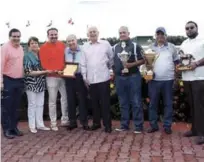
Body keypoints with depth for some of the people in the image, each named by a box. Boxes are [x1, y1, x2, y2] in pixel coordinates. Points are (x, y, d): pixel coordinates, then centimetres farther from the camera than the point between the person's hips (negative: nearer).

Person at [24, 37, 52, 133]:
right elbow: (29, 72, -14)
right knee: (32, 105, 1)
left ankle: (40, 124, 16)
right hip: (31, 84, -5)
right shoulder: (27, 57, -7)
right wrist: (44, 72, -17)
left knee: (40, 105, 8)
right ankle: (32, 126, 9)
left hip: (41, 84, 5)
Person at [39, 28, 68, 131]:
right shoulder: (44, 47, -6)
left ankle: (65, 120, 23)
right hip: (51, 77, -5)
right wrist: (54, 71, -20)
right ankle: (53, 123, 9)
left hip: (63, 76, 5)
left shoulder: (62, 45, 8)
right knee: (52, 101, 0)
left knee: (65, 98, 10)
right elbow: (44, 64, -10)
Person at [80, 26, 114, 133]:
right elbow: (83, 63, 7)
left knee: (105, 102, 0)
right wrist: (84, 76, 4)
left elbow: (112, 57, 9)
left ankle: (107, 125, 7)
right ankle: (96, 123, 24)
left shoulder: (105, 44, 1)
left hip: (103, 78, -3)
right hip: (91, 79, 3)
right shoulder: (85, 47, 7)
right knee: (94, 102, 11)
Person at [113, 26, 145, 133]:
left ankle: (138, 126, 5)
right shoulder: (115, 48, 11)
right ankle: (124, 125, 18)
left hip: (133, 76, -4)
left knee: (136, 102, -1)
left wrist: (132, 64, -16)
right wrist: (114, 72, 7)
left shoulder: (135, 46, -1)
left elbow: (143, 60, -2)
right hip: (119, 77, 4)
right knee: (123, 103, 10)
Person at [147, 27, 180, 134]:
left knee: (168, 104, 3)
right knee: (153, 103, 4)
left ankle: (167, 126, 12)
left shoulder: (171, 47, 7)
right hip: (154, 80, 1)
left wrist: (176, 73, 4)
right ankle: (153, 125, 14)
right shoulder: (151, 48, 9)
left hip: (168, 79, -1)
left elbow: (177, 61, 12)